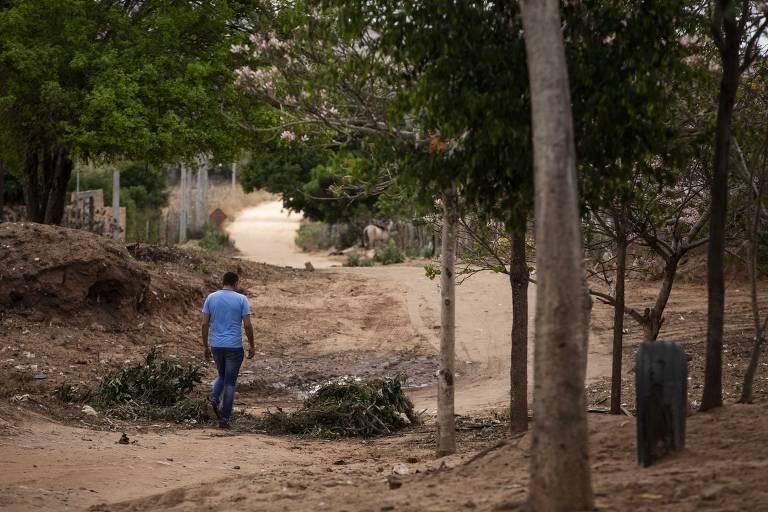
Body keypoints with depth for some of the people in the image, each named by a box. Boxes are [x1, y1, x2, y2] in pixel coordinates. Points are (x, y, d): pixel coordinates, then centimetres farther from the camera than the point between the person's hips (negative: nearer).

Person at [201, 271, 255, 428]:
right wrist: (251, 346, 4)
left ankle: (213, 400, -2)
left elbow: (205, 324, 1)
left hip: (216, 346, 3)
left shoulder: (211, 298, 2)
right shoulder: (241, 299, -5)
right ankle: (224, 419, 1)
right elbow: (248, 325, -8)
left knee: (222, 375, 24)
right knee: (230, 382, 4)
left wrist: (205, 346, 10)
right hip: (234, 346, -3)